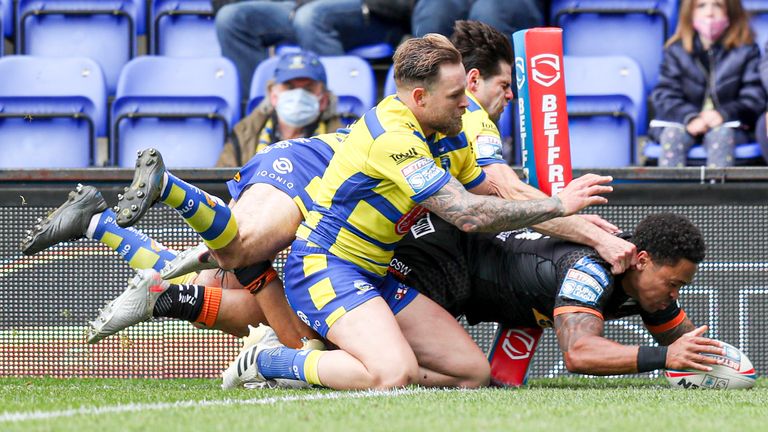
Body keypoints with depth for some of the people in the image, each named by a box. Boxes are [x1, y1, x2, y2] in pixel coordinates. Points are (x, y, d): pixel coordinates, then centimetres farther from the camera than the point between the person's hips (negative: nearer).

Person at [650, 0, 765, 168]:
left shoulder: (745, 51, 3)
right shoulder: (676, 51, 5)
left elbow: (754, 98, -3)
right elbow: (664, 94, -4)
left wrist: (725, 114, -22)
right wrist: (689, 118, -24)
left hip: (727, 124, -1)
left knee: (721, 134, -34)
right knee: (672, 134, -30)